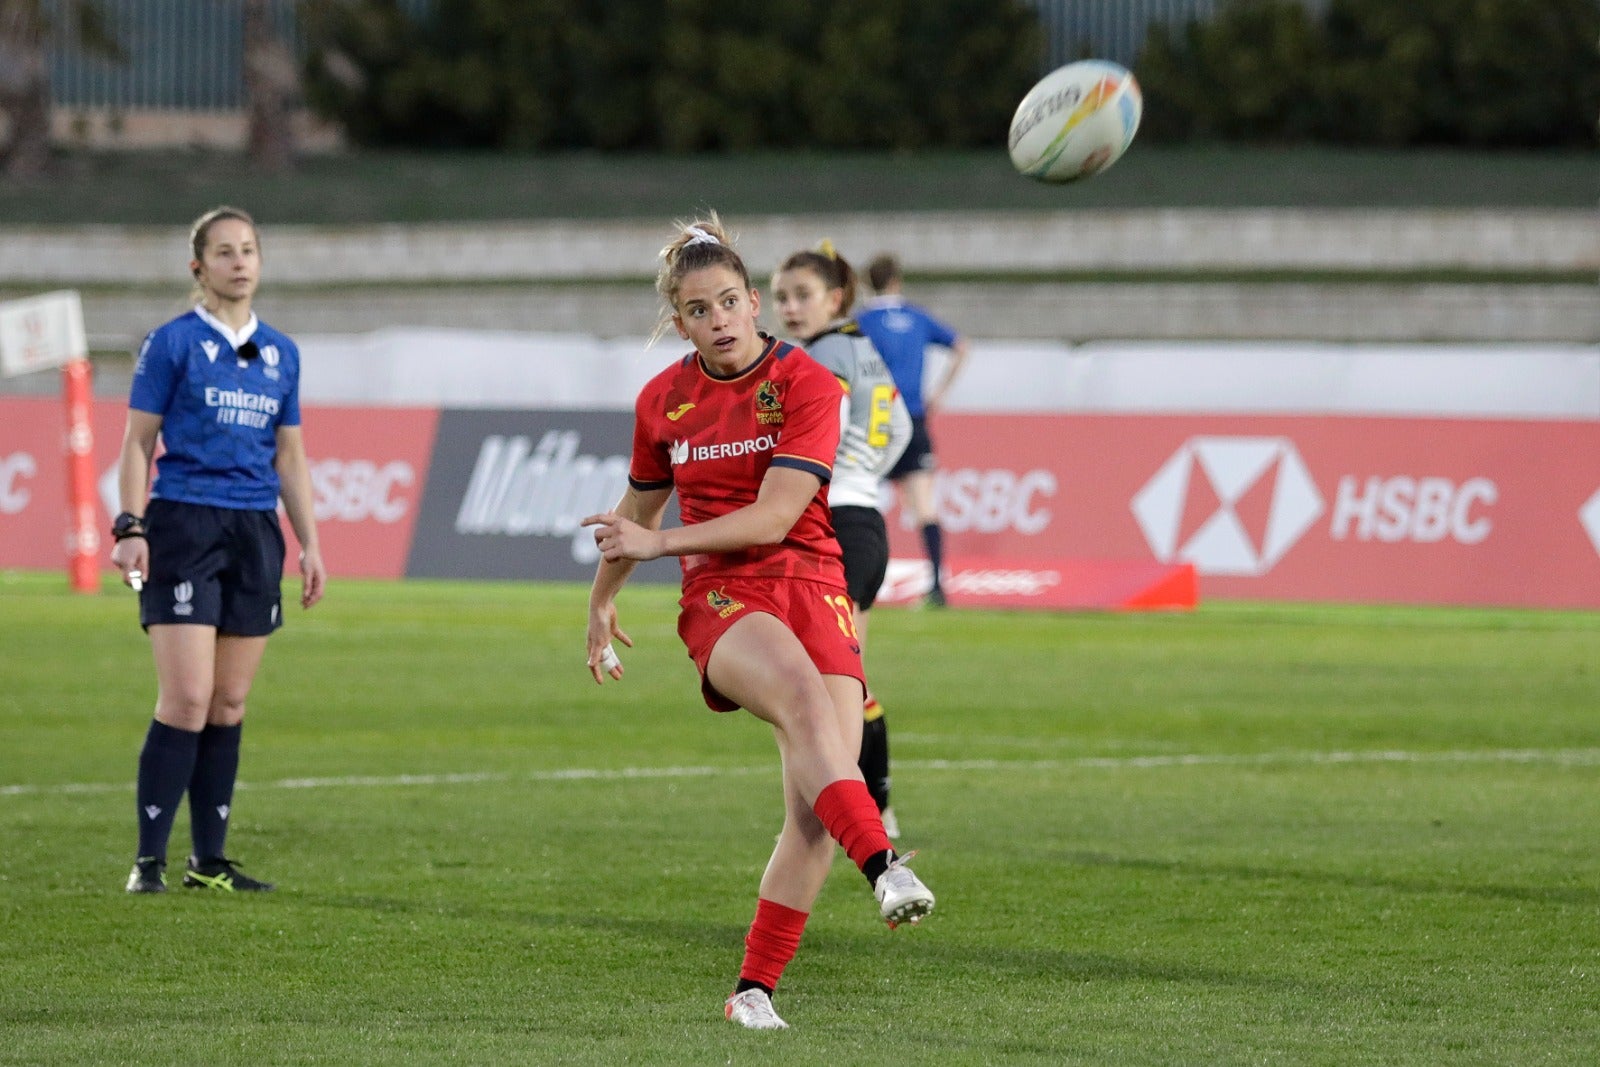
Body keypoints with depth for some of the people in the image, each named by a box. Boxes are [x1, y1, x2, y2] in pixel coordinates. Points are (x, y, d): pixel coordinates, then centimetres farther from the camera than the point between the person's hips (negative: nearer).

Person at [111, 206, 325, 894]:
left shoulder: (280, 353, 15)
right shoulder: (173, 343, 0)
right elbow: (138, 442, 0)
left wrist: (309, 542, 13)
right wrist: (130, 527, -11)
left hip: (255, 531, 5)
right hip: (184, 525, -5)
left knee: (230, 704, 6)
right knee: (187, 700, -13)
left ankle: (210, 861, 12)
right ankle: (149, 859, -8)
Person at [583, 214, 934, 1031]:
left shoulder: (807, 385, -3)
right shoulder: (663, 401, 8)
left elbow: (774, 516, -12)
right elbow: (641, 505, 27)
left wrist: (656, 543, -15)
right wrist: (602, 599, 38)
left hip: (812, 588, 0)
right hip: (719, 597, 0)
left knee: (816, 812, -12)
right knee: (803, 695, -35)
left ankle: (754, 989, -1)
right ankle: (884, 869, -52)